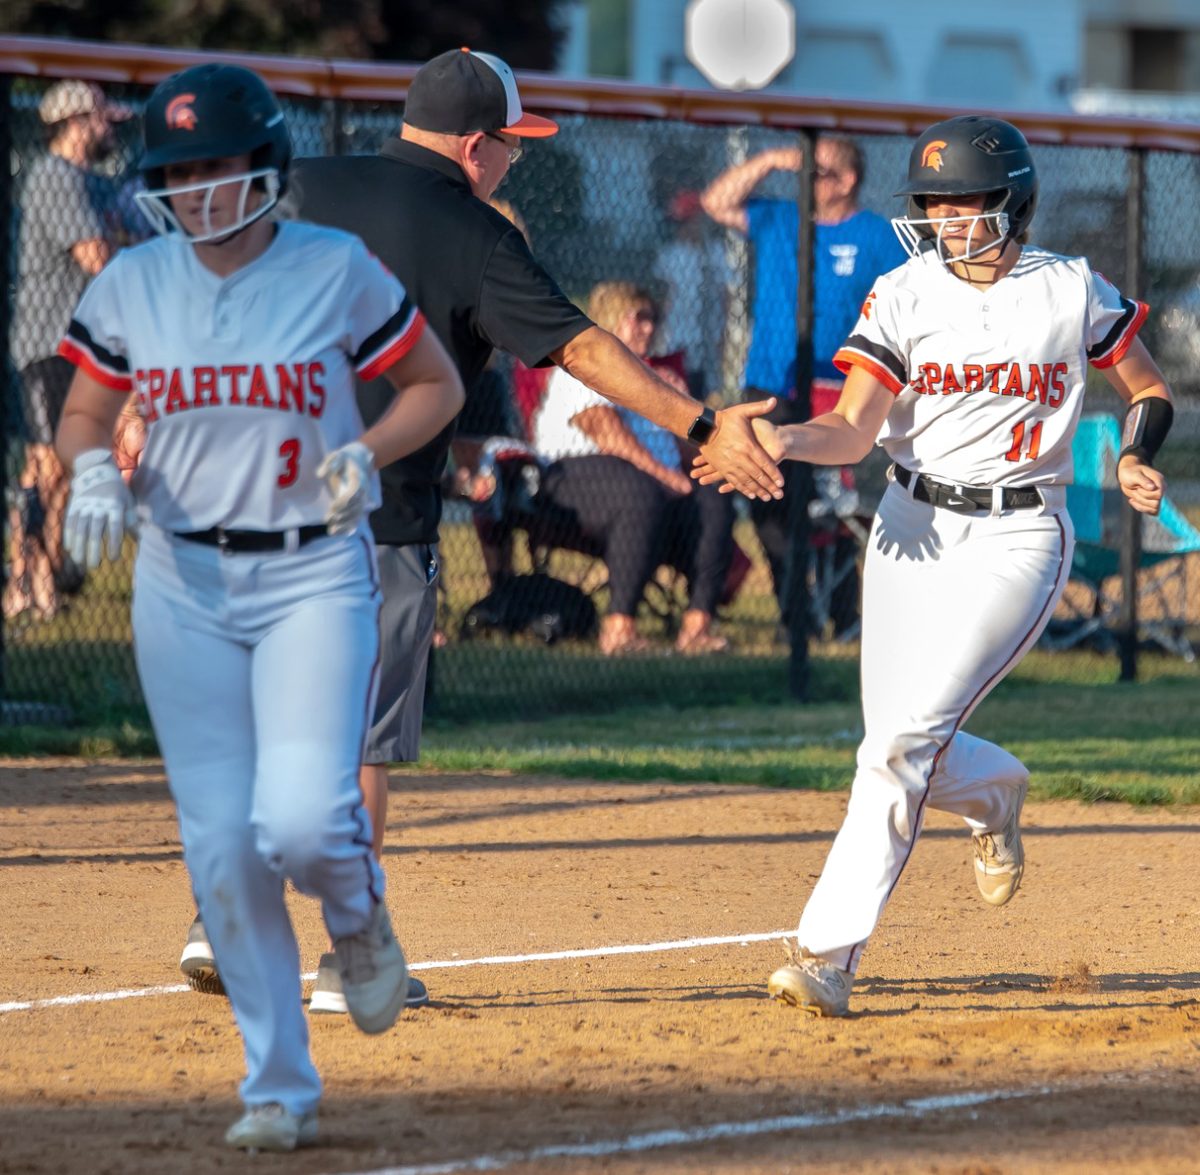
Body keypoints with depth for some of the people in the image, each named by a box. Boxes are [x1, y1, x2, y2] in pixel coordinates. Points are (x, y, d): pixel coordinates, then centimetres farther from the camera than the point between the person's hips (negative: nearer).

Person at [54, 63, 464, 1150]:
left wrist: (366, 455, -13)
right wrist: (97, 471, -10)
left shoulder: (337, 270, -5)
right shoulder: (131, 285, 2)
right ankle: (281, 1089, 13)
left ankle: (358, 913, 18)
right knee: (221, 847, 1)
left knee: (302, 823, -19)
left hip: (315, 576, -3)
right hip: (183, 582, 3)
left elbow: (439, 385, 5)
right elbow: (82, 418, 13)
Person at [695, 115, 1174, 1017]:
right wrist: (781, 441, -28)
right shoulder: (904, 297, 0)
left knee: (908, 737, -17)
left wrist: (1136, 459, -8)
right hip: (913, 532, 3)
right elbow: (853, 431, -8)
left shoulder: (1073, 292, 0)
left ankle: (831, 952, -13)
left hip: (1020, 539, -3)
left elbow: (1151, 393, 13)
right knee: (906, 756, 0)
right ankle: (995, 789, 36)